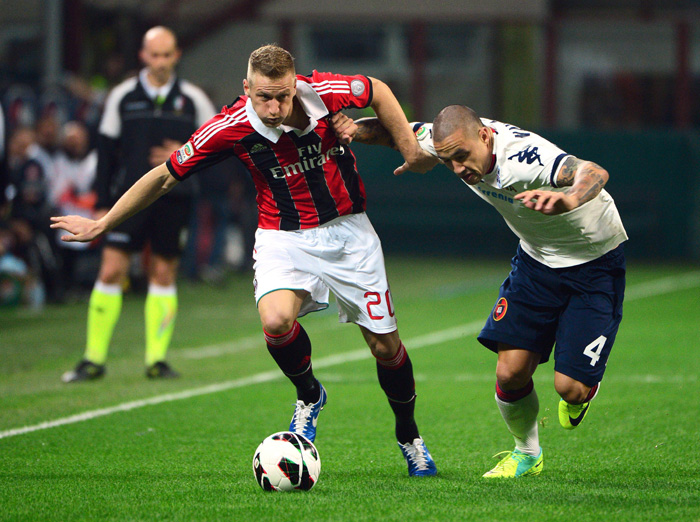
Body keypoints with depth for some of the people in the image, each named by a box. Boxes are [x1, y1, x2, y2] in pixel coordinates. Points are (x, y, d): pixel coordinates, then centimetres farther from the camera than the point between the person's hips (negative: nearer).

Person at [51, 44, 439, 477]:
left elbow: (377, 90, 4)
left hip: (348, 230, 1)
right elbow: (165, 176, -9)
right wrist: (102, 225, -4)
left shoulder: (324, 92, -19)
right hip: (284, 237, -1)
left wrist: (411, 150, 2)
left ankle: (409, 435, 31)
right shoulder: (231, 128, -20)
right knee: (276, 320, -30)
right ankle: (309, 395, 3)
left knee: (385, 345, 3)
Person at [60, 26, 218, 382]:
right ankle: (94, 359, -3)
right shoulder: (122, 96, 4)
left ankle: (156, 359, 10)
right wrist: (102, 203, 3)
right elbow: (106, 150, 6)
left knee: (164, 274, 3)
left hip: (174, 200, 1)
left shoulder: (193, 99, 4)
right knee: (111, 271, -8)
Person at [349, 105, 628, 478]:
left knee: (570, 387, -12)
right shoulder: (453, 140, -16)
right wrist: (350, 130, -21)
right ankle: (526, 454, 22)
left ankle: (579, 397, 26)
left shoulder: (524, 156, -38)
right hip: (536, 259, 6)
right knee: (511, 371, -6)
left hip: (596, 261, -6)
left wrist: (568, 199, -78)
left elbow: (594, 173, -55)